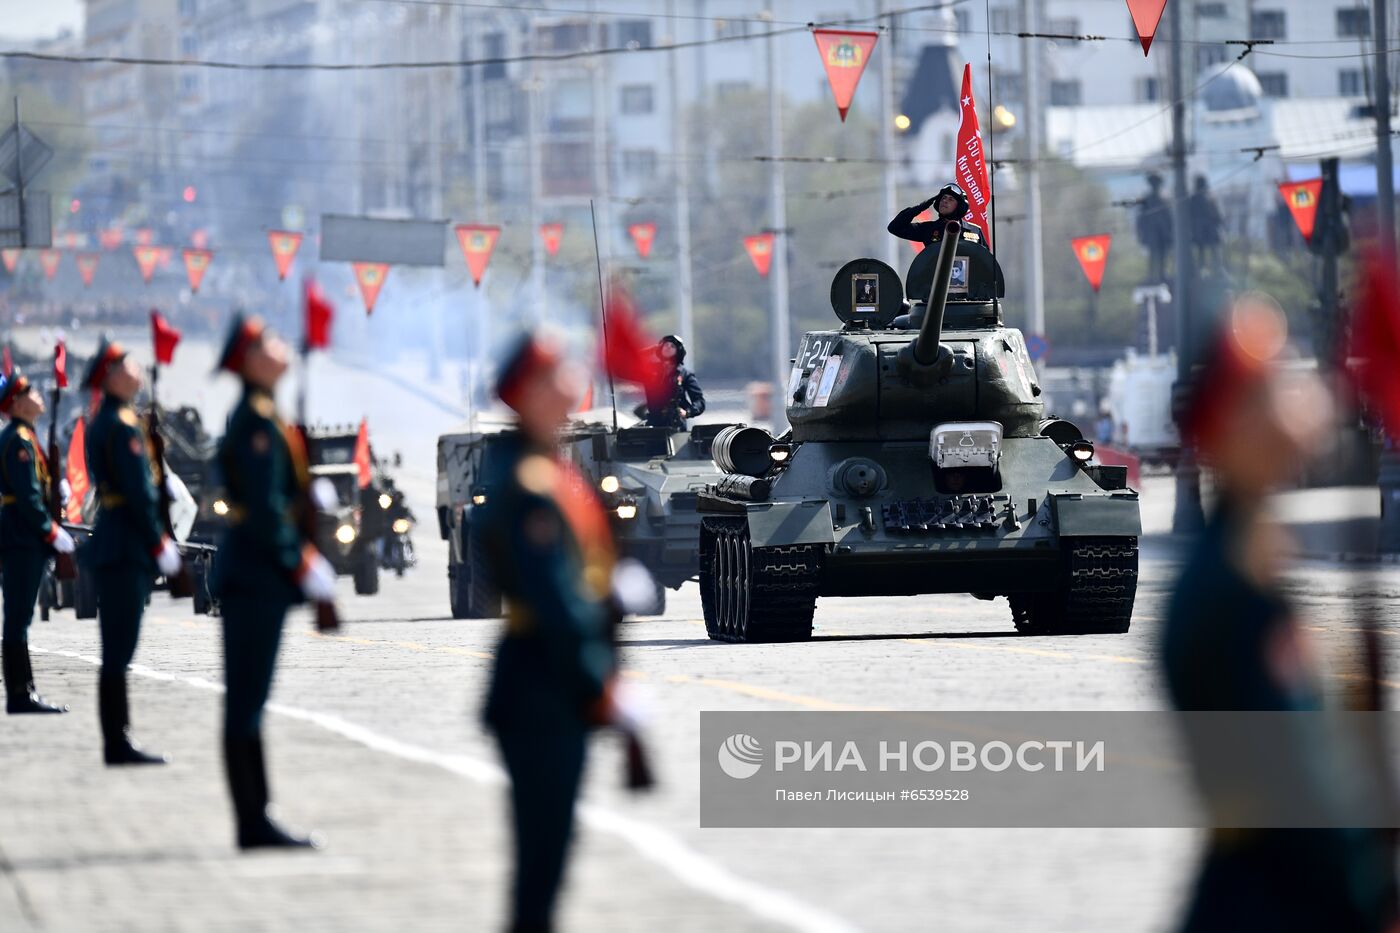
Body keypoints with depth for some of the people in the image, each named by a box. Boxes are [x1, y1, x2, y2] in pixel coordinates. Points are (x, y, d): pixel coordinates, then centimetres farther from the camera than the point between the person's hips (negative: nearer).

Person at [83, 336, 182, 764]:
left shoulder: (102, 422, 17)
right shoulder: (123, 424, -14)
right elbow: (139, 491, -18)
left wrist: (156, 539, 20)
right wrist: (159, 544, -13)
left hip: (111, 545, 10)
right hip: (127, 547, -10)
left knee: (117, 648, 11)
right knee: (119, 649, -8)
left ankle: (116, 740, 14)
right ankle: (117, 745, -7)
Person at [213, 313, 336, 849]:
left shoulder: (261, 417, 16)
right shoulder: (257, 421, -15)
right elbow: (264, 507, -20)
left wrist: (303, 554, 13)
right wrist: (301, 564, -17)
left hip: (252, 569, 10)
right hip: (258, 572, -10)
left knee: (248, 699, 11)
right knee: (247, 700, -7)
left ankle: (255, 820, 15)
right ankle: (254, 825, -5)